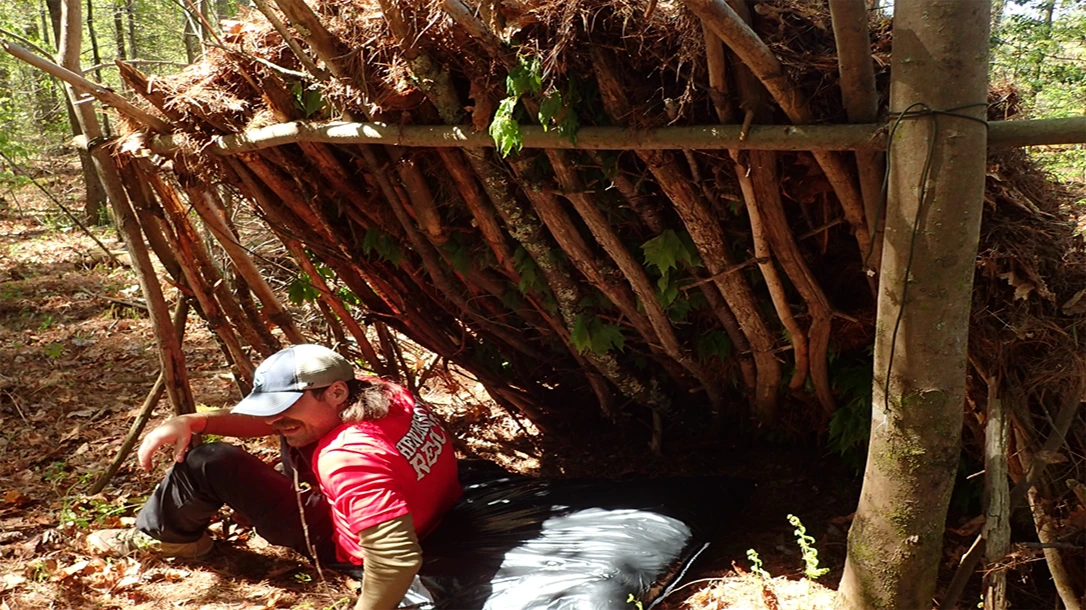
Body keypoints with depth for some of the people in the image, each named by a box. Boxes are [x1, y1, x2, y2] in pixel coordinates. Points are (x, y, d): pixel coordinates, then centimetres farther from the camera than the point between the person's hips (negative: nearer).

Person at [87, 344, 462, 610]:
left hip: (345, 541, -8)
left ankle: (157, 537, 17)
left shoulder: (349, 460, -39)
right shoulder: (373, 391, -13)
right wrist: (193, 422, -14)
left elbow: (399, 559, -44)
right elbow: (272, 419, -4)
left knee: (208, 463, -10)